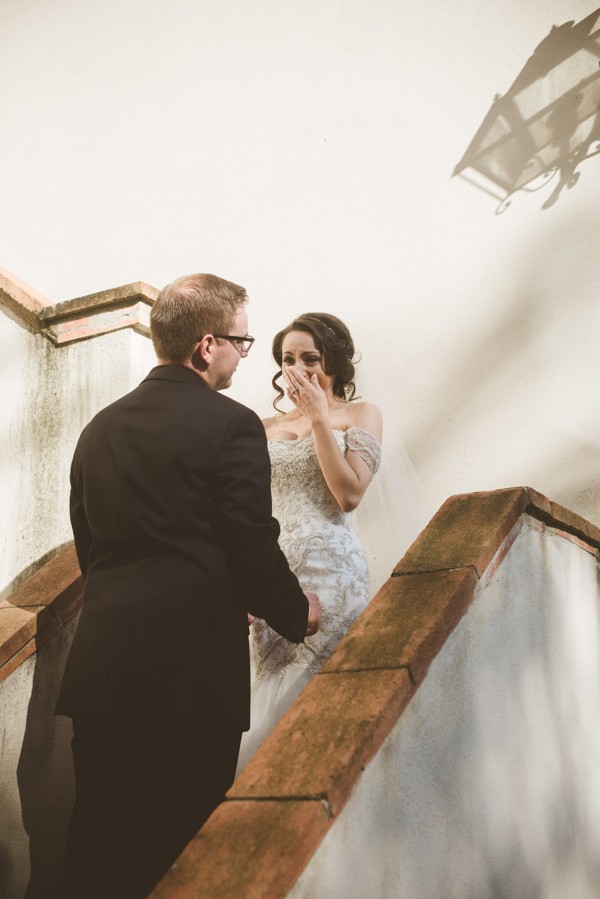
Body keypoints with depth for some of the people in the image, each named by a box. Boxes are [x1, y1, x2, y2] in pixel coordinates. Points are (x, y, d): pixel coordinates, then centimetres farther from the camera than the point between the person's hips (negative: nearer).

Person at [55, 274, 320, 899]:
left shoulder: (99, 429, 10)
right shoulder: (231, 425, -9)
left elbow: (90, 549, 15)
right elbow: (252, 548, -11)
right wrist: (298, 613, 9)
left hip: (102, 668, 6)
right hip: (192, 667, -5)